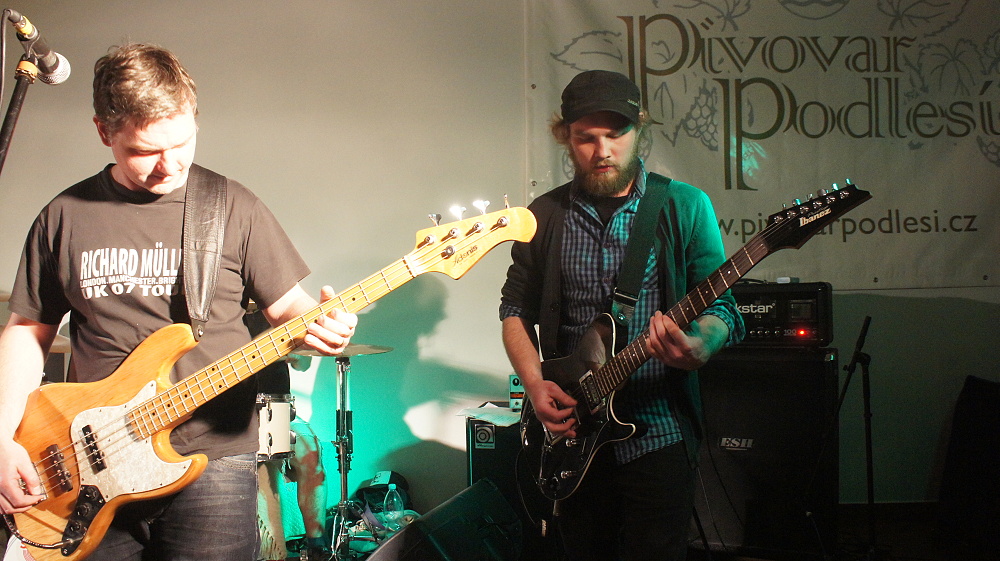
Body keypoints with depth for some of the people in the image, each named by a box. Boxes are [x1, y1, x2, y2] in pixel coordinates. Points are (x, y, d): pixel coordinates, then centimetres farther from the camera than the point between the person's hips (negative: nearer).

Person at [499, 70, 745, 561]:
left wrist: (700, 346, -28)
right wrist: (534, 383, -6)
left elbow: (720, 307, -5)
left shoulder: (685, 206, -3)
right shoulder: (545, 216, 4)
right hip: (572, 430, 3)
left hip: (658, 431, -2)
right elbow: (516, 309, 10)